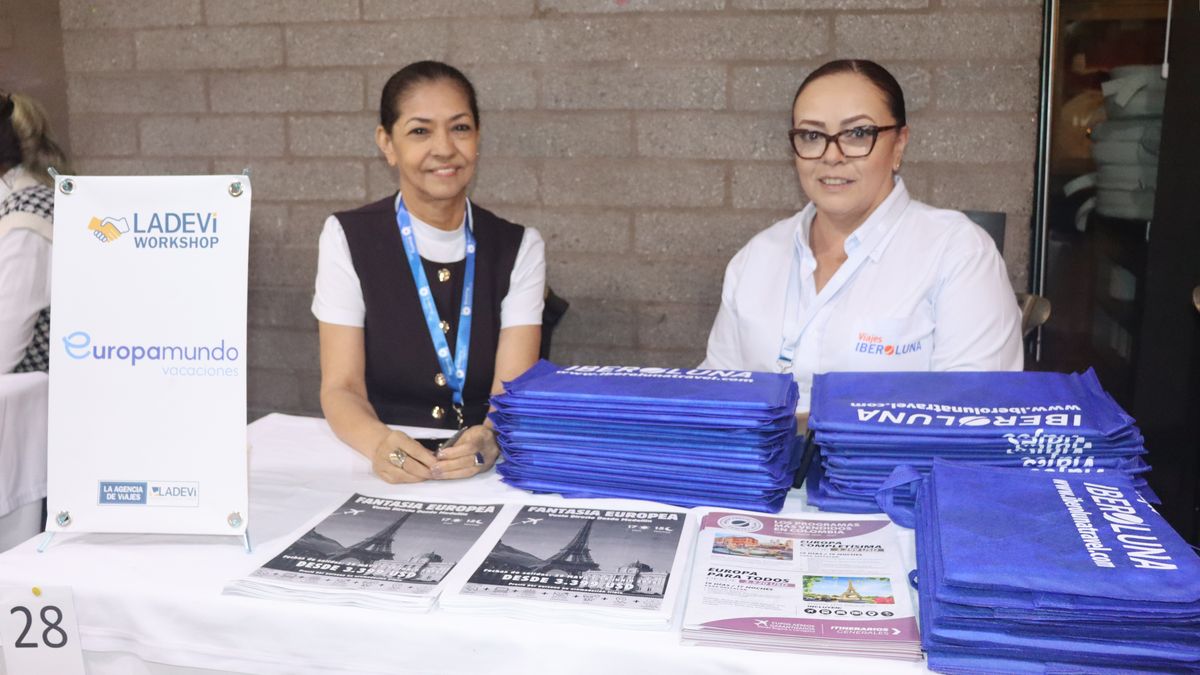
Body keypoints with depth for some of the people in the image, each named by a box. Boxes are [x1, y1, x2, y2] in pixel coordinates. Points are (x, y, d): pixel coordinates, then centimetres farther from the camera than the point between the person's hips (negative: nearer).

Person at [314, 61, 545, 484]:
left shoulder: (518, 247, 3)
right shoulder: (348, 238, 0)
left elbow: (514, 388, -8)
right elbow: (340, 387, -7)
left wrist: (489, 439, -31)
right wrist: (379, 443, -29)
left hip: (486, 472, 1)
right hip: (380, 470, 0)